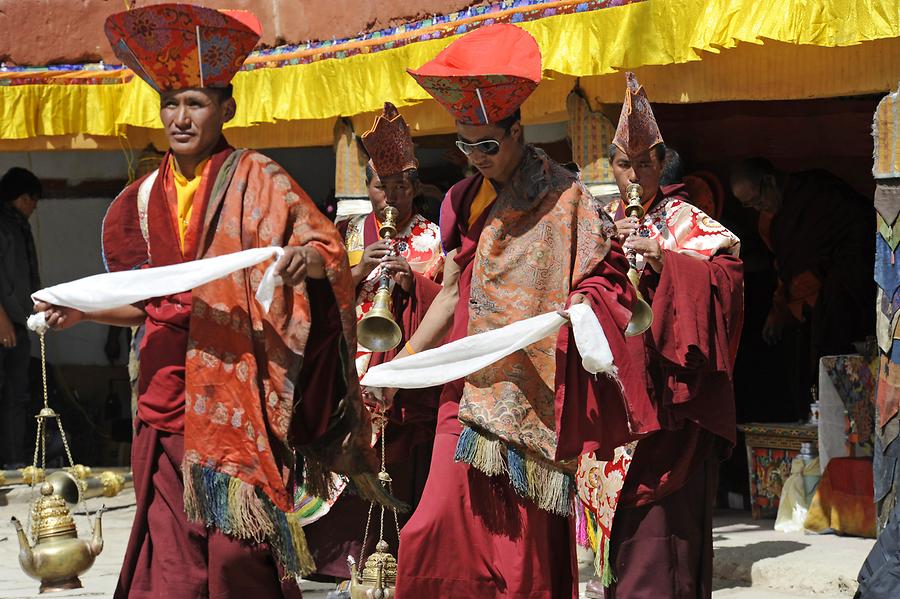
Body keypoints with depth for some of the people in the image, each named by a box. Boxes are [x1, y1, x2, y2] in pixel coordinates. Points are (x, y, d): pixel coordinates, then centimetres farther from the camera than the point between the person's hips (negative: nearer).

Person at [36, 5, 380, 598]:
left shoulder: (257, 181, 0)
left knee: (238, 547, -9)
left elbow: (331, 249, -2)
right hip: (169, 393, 4)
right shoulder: (144, 199, 14)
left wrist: (307, 258, -24)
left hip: (239, 389, -4)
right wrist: (84, 309, 9)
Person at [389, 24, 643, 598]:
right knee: (445, 519, -9)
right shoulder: (464, 201, 14)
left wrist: (569, 314, -19)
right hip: (471, 386, 4)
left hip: (535, 391, -4)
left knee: (524, 531, -5)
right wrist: (401, 363, 14)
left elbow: (600, 278, 1)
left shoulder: (564, 195, 0)